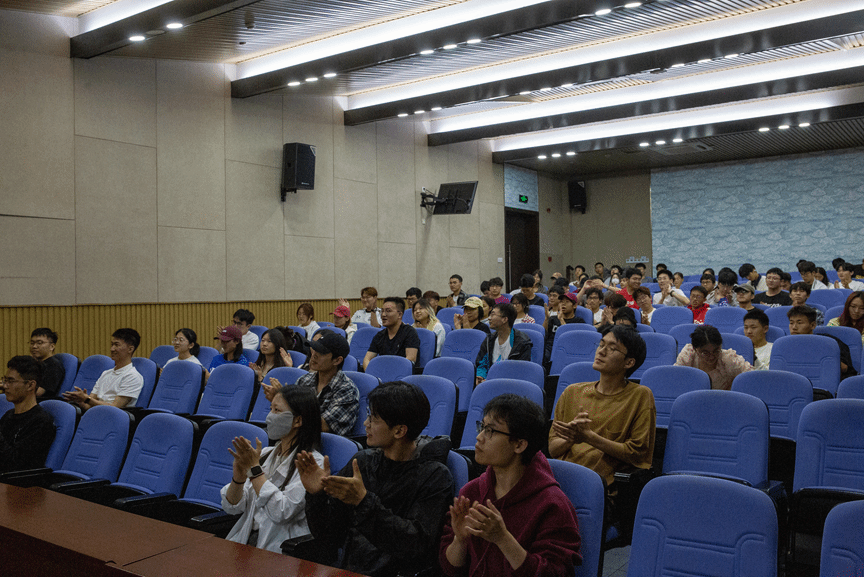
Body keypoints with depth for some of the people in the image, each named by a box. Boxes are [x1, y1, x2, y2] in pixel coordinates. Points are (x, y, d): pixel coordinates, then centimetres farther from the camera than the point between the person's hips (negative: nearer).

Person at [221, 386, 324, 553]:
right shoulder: (265, 454, 13)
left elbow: (282, 512, -18)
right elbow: (232, 507, 9)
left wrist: (255, 469, -14)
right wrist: (239, 473, -9)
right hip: (244, 541, 6)